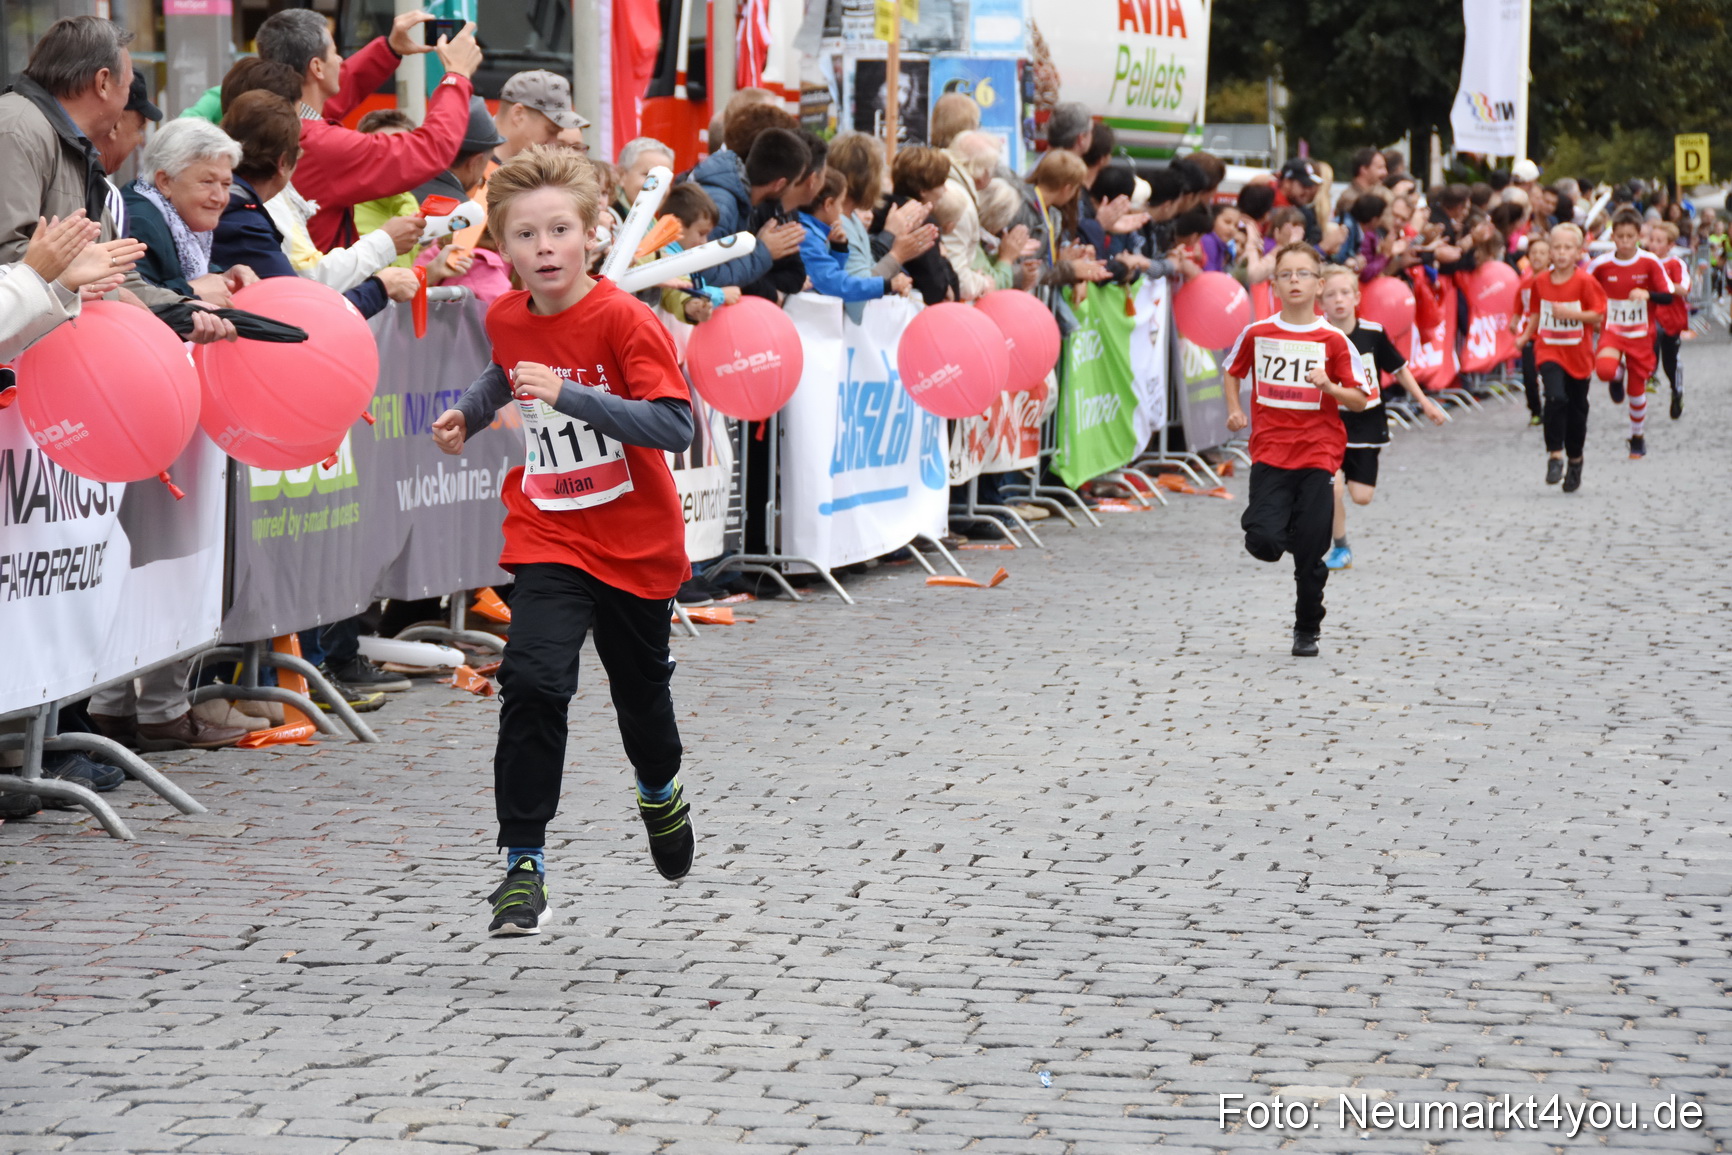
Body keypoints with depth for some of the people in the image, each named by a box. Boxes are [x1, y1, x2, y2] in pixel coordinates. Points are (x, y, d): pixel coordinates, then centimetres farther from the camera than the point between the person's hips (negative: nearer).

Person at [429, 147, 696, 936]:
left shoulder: (624, 319, -19)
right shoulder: (506, 320, -2)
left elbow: (675, 426, -29)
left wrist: (566, 394, -35)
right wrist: (469, 412, 9)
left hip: (636, 543, -2)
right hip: (548, 538, 2)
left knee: (641, 685, 17)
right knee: (532, 680, -19)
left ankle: (661, 793, 51)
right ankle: (523, 863, -14)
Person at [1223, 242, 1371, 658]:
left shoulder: (1333, 340, -4)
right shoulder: (1256, 333, 2)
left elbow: (1360, 400, -1)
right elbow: (1233, 371, 20)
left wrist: (1329, 386, -18)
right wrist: (1234, 410, 4)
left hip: (1318, 455, -1)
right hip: (1270, 452, 1)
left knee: (1310, 555, 0)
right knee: (1263, 543, -16)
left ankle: (1307, 630, 19)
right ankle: (1284, 529, 21)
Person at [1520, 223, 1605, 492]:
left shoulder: (1585, 282, -9)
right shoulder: (1541, 282, 2)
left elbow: (1597, 315, -11)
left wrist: (1570, 313, -23)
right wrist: (1526, 336, 5)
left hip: (1578, 354, -1)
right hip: (1549, 350, 1)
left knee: (1577, 409, 10)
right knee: (1555, 398, -23)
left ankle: (1575, 461, 28)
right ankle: (1554, 455, -16)